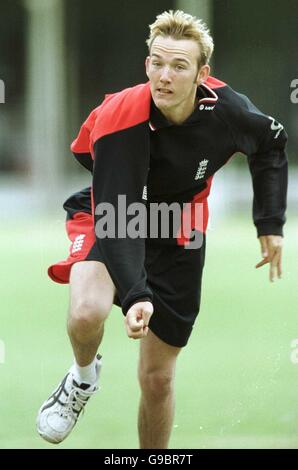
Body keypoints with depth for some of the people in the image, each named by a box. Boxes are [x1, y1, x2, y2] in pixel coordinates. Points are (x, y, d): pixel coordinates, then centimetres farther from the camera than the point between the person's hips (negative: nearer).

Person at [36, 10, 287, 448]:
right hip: (108, 219, -3)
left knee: (158, 378, 4)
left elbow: (271, 144, 5)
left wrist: (271, 224, 4)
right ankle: (83, 377, 0)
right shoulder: (120, 119, -32)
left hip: (179, 237, 3)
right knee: (87, 312, -35)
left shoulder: (227, 109, -20)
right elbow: (116, 217, -36)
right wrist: (134, 295, -48)